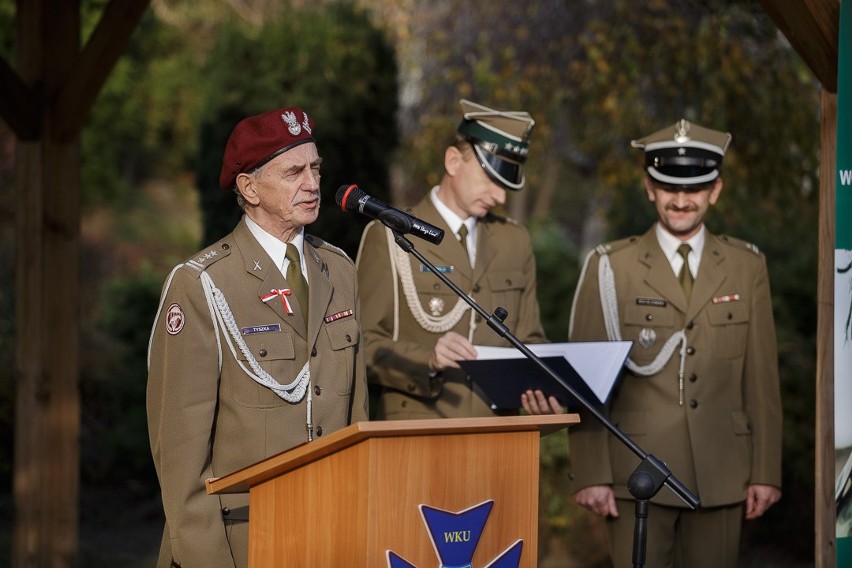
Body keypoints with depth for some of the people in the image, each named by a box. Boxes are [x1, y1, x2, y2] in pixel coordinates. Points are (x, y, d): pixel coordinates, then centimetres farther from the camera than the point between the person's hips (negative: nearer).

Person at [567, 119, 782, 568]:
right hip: (638, 474, -2)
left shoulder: (747, 266, 8)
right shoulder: (610, 268, 1)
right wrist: (591, 475, -7)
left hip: (721, 477, 2)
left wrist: (766, 472, 4)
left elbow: (762, 378, 7)